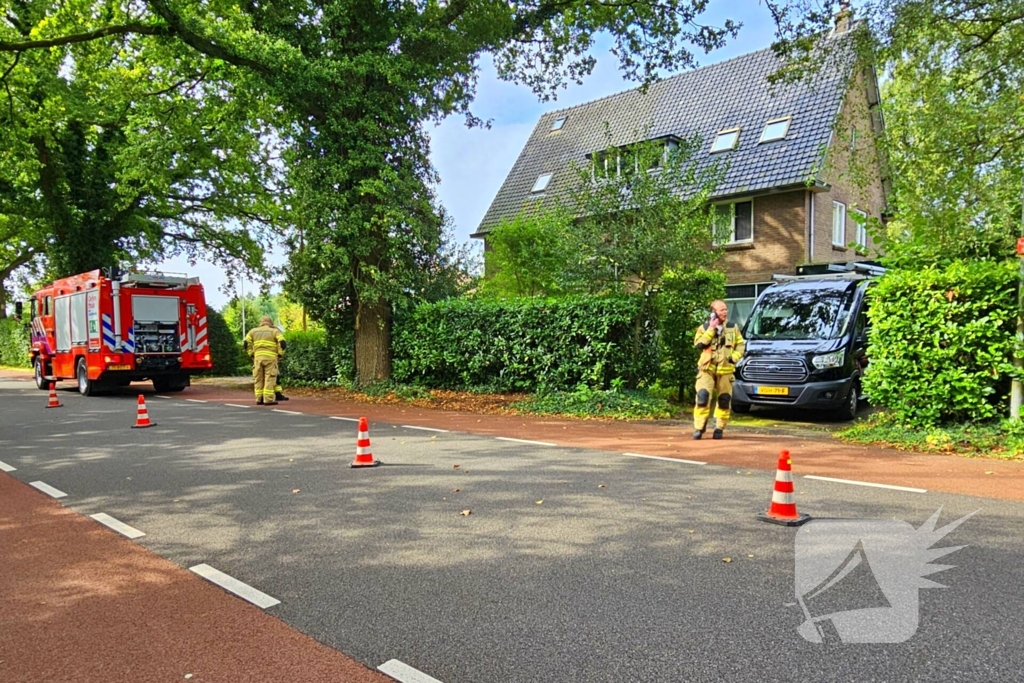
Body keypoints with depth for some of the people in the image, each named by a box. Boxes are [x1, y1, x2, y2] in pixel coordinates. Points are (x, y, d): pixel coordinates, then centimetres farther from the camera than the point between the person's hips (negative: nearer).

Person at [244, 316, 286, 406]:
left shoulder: (254, 331, 18)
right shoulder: (275, 331, 8)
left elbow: (246, 343, 10)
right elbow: (282, 342, -6)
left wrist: (251, 354, 16)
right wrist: (280, 354, 4)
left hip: (258, 357, 3)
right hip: (270, 358, -3)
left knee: (258, 379, 10)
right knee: (269, 378, -3)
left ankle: (259, 399, 10)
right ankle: (268, 399, -8)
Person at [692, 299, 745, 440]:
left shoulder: (733, 328, 9)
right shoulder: (704, 328, 2)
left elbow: (741, 344, 12)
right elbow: (698, 344, -13)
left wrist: (735, 357, -5)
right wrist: (711, 329, -15)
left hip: (725, 370, 2)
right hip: (707, 369, -2)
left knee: (724, 400, 3)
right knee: (703, 396, -14)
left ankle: (719, 428, 16)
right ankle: (699, 427, -6)